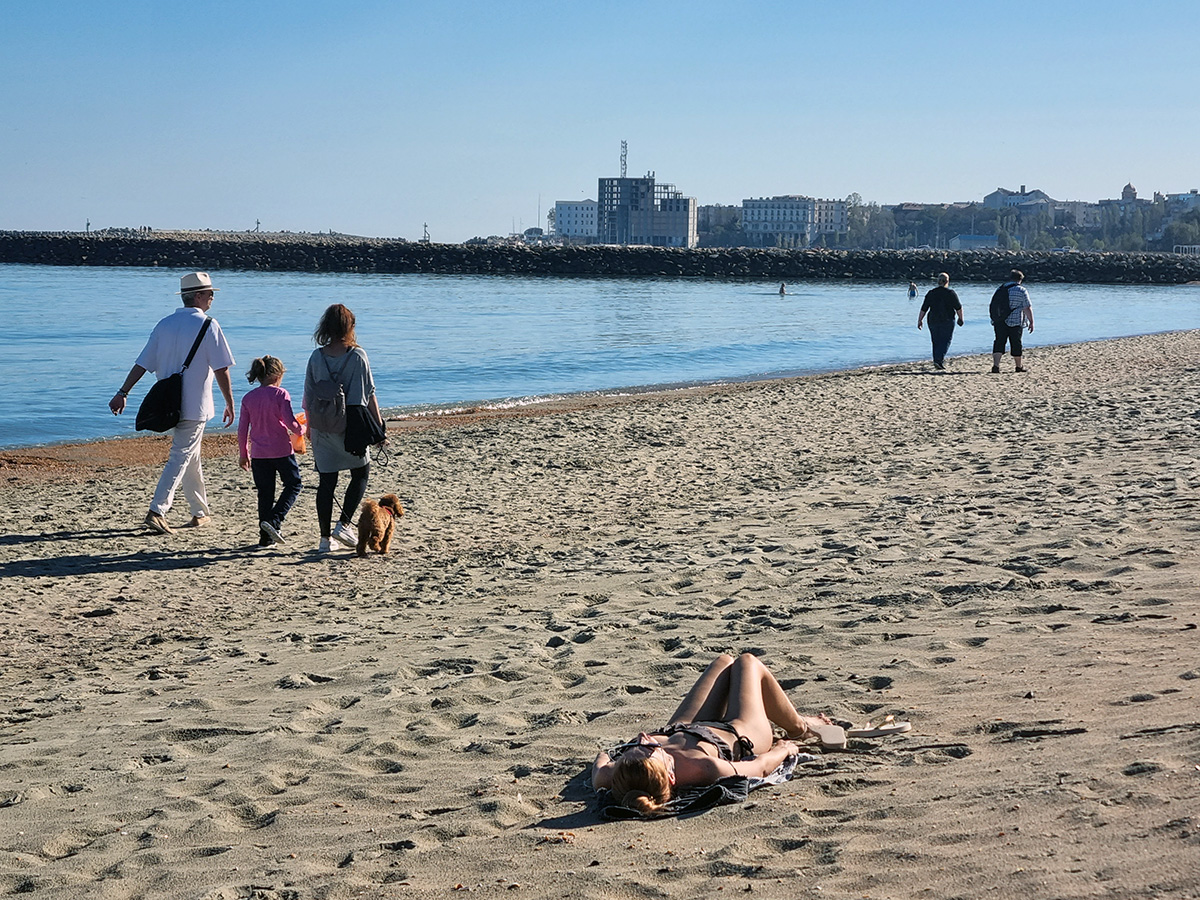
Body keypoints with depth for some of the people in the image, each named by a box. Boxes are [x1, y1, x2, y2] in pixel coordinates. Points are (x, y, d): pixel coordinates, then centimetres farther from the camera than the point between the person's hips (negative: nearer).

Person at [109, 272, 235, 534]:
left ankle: (201, 512, 26)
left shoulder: (165, 324, 8)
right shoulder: (207, 325, -9)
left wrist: (123, 393, 6)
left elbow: (142, 364, 5)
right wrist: (230, 404, -4)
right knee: (180, 457, -7)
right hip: (195, 405, -7)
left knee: (191, 456, 18)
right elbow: (221, 370, -11)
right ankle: (157, 511, -17)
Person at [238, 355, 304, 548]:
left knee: (265, 493, 10)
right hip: (281, 451, -4)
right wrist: (301, 430, 7)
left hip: (259, 453, 4)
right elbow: (290, 422, -15)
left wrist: (243, 454, 15)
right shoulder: (281, 395, -8)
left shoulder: (248, 398, 4)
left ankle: (266, 537, 10)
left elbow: (242, 430, 5)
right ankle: (273, 521, -9)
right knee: (293, 485, 11)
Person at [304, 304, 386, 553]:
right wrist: (378, 425, 2)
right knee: (361, 474, 16)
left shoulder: (317, 357, -2)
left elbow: (308, 397, 4)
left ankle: (325, 538, 10)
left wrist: (309, 426, 17)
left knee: (325, 482, 7)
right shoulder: (358, 355, -9)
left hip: (323, 428, 3)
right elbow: (369, 394, -6)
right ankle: (343, 524, 5)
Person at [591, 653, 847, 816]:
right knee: (747, 662, 23)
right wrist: (782, 749, -10)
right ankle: (799, 727, 52)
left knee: (724, 661, 29)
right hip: (737, 734, -4)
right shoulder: (703, 769, -49)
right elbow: (760, 766, -27)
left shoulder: (609, 778, -43)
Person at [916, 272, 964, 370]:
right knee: (945, 341, -1)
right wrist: (961, 318, 12)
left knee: (936, 342, 13)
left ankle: (937, 361, 18)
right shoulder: (951, 293, -6)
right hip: (947, 321, -3)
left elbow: (923, 309, 3)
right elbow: (958, 308, -2)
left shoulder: (931, 293, 3)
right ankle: (939, 361, -16)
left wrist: (919, 320, 10)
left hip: (933, 321, 3)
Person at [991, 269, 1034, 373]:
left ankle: (995, 365, -13)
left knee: (999, 342, 2)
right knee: (1016, 343, 8)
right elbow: (1027, 308, -8)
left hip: (999, 321, 4)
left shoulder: (1000, 288, 12)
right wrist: (1031, 322, -2)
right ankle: (1019, 366, 21)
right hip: (1015, 322, -4)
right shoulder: (1022, 290, -5)